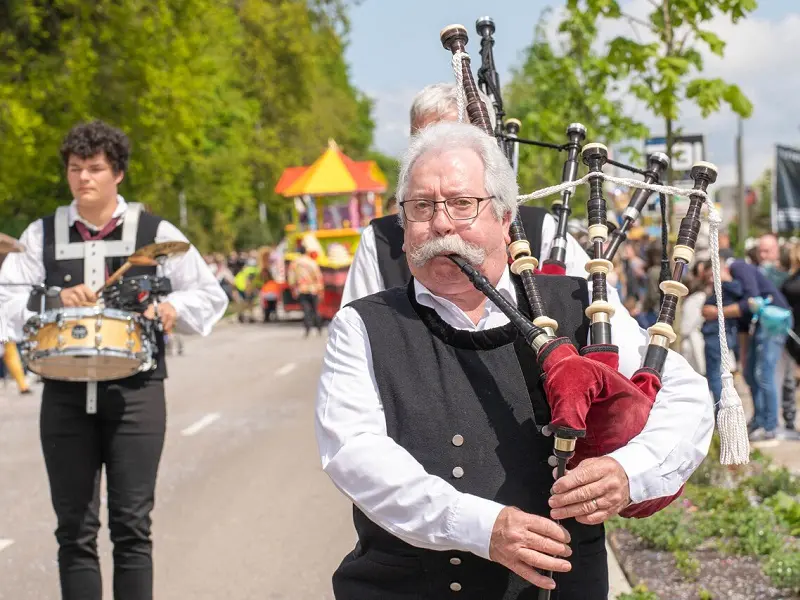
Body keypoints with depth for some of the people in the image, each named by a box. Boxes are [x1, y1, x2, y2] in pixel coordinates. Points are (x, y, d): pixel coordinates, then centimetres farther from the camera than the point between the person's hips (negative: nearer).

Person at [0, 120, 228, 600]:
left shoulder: (154, 233, 4)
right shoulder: (42, 235, 9)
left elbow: (211, 294, 8)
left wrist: (171, 309, -12)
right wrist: (54, 300, -15)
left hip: (135, 394, -1)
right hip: (65, 394, 2)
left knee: (133, 524, 2)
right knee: (74, 528, 5)